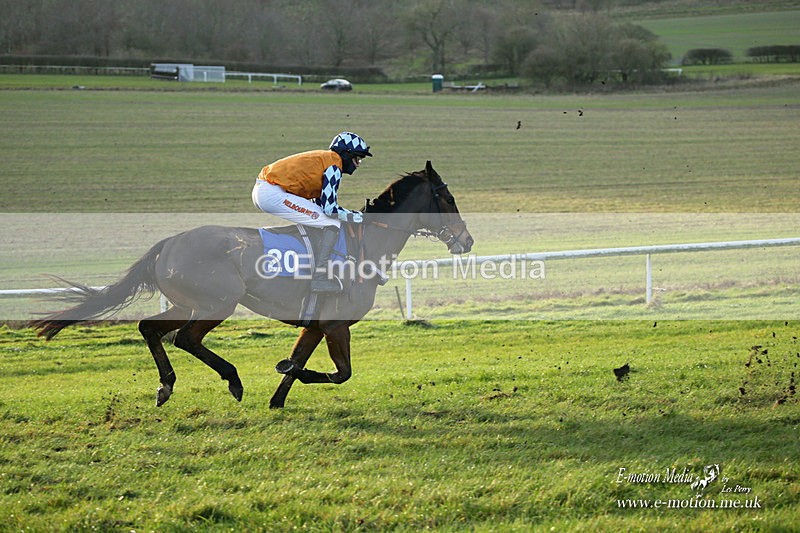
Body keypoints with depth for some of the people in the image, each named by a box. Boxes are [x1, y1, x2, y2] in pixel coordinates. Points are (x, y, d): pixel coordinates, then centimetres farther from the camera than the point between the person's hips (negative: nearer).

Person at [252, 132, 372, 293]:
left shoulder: (323, 158, 23)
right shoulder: (334, 165, -6)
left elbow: (321, 203, 24)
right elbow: (330, 208, -14)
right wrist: (357, 217, 0)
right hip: (274, 194, -11)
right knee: (332, 224, -9)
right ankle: (320, 278, -14)